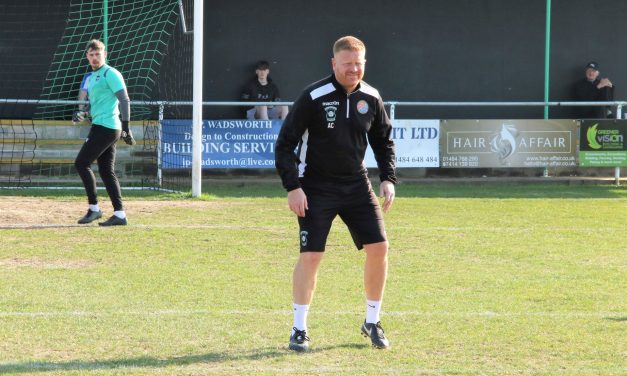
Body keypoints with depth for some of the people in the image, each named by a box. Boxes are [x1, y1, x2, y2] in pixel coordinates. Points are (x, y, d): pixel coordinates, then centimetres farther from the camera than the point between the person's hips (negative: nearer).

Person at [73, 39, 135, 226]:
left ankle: (94, 208, -5)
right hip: (101, 127, 10)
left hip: (105, 126, -10)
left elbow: (124, 100, -14)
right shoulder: (91, 77, 20)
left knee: (81, 163, -9)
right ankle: (119, 214, 6)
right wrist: (82, 112, 7)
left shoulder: (110, 74, -8)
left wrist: (125, 127, -18)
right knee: (106, 171, 7)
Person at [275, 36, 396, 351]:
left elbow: (383, 141, 15)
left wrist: (388, 178, 2)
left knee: (378, 247, -3)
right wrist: (292, 186, -17)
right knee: (310, 255, -10)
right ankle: (299, 330, 3)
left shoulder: (371, 98, 0)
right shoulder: (313, 98, -14)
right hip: (315, 188, -4)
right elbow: (285, 144, -10)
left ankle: (372, 322, 14)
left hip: (356, 186, 4)